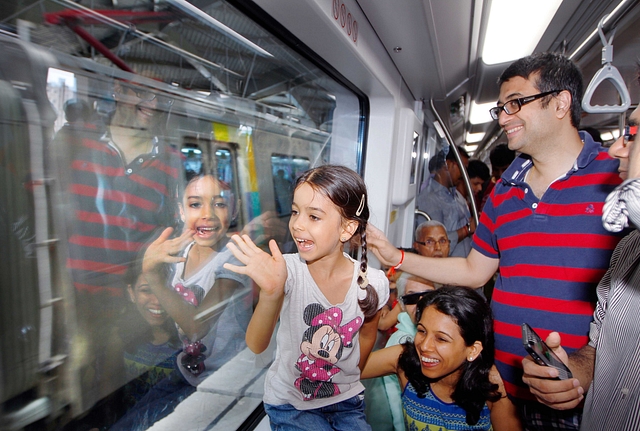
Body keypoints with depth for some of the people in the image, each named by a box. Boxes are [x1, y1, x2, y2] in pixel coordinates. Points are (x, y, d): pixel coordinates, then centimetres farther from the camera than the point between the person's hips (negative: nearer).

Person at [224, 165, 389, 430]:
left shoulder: (373, 283, -18)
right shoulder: (288, 270, -23)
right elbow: (256, 345, -31)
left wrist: (349, 377, 10)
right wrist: (271, 293, -49)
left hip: (346, 401, 2)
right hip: (289, 404, -1)